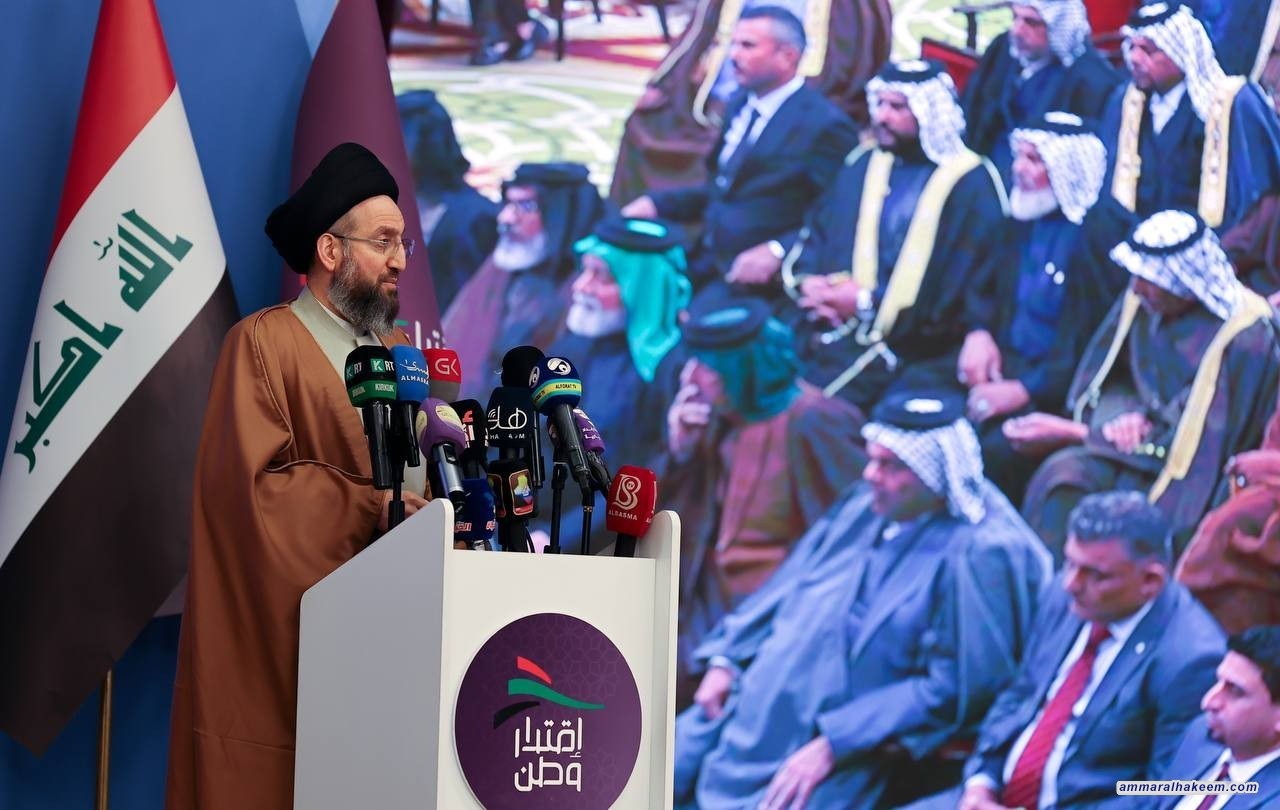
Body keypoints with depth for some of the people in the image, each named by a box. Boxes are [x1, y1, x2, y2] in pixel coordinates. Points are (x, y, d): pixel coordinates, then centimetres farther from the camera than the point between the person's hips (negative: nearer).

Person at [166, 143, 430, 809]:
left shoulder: (400, 351, 18)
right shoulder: (264, 343, -6)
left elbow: (420, 473, 16)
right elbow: (253, 483, -15)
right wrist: (372, 507, -16)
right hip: (287, 629, -6)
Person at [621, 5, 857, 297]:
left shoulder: (825, 125, -11)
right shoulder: (741, 104, 15)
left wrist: (778, 252, -27)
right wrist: (656, 203, 9)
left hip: (753, 275, -8)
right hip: (703, 258, 8)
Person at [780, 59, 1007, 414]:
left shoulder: (972, 186, -2)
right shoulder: (865, 164, 18)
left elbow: (966, 296, -8)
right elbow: (816, 232, 17)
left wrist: (869, 304, -11)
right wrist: (808, 281, -7)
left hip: (909, 350, -6)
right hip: (830, 329, 6)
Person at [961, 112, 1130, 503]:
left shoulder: (1103, 229, -14)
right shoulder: (1029, 218, 11)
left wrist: (1025, 390, -19)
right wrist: (980, 333, 0)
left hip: (1059, 392, -7)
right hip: (1006, 368, 7)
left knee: (997, 448, -31)